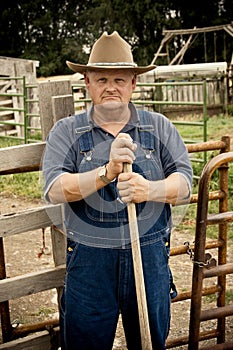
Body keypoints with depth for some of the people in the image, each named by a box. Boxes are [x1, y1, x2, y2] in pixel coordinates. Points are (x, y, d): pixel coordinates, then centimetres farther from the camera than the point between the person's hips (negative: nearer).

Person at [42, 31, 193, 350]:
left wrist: (150, 189, -25)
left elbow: (184, 183, -3)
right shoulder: (66, 132, 1)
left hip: (150, 255, 1)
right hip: (88, 260, -1)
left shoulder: (159, 127, 5)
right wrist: (107, 171, -28)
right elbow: (55, 189, -13)